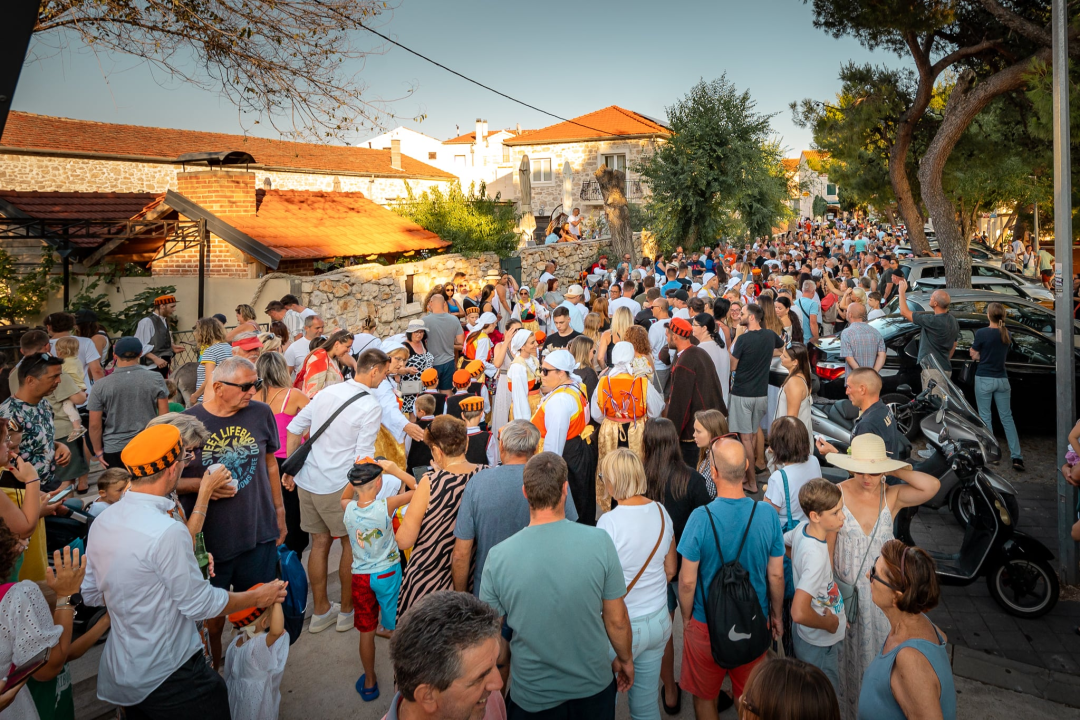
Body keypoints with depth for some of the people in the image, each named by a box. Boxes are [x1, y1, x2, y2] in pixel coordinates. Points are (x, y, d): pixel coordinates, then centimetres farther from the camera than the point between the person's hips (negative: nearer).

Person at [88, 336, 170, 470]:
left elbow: (94, 424, -4)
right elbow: (164, 417, -1)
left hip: (114, 450, 0)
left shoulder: (100, 386, -7)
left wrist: (98, 451, 9)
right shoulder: (156, 379, -6)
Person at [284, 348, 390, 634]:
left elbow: (294, 429, 10)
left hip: (306, 481, 6)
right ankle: (347, 611, 25)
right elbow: (363, 456, -18)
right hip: (338, 487, -6)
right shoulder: (371, 406, -14)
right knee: (351, 545, 13)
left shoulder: (328, 392, 6)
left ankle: (320, 611, 30)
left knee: (320, 543, 17)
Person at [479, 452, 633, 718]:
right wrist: (625, 660, 10)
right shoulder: (599, 541, -20)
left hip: (532, 697, 0)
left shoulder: (498, 556, -19)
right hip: (594, 687, 1)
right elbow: (617, 620, -9)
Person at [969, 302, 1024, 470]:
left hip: (984, 379, -5)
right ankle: (1017, 457, 7)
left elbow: (974, 354, -4)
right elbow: (1002, 353, 11)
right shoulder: (1006, 334, 3)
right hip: (1002, 380, 5)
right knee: (1007, 418, 10)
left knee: (985, 417, 6)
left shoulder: (982, 333, -14)